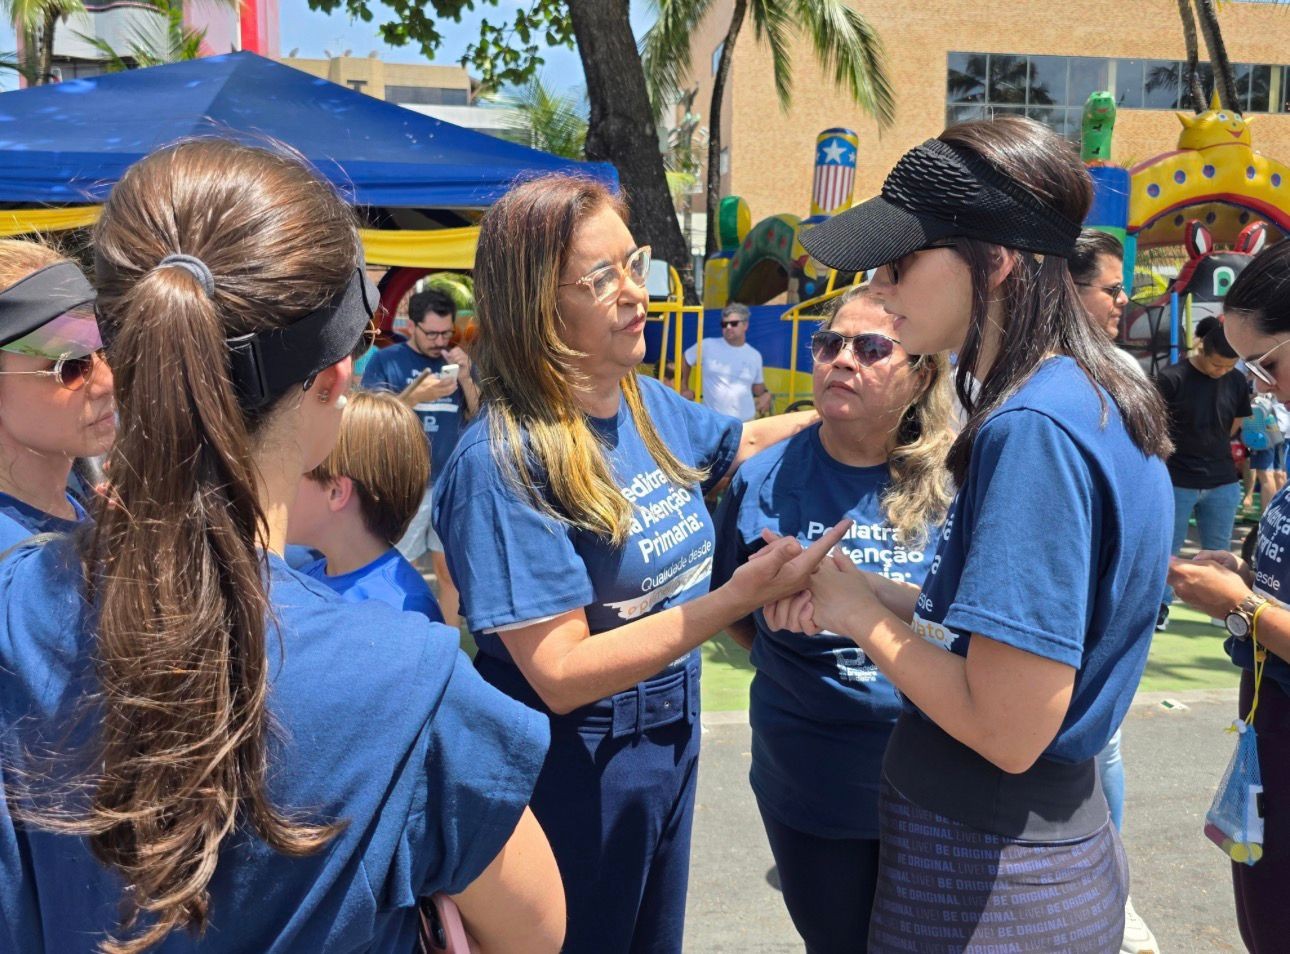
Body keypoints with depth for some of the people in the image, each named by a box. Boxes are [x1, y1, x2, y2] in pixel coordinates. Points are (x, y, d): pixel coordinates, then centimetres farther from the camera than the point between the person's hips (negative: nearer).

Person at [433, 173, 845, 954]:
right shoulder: (505, 460, -25)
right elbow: (562, 675, -28)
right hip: (574, 771, -7)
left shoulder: (651, 404, -2)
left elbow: (743, 442, 20)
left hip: (671, 740, 7)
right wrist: (744, 593, -31)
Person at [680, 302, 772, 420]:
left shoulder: (755, 355, 6)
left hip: (746, 421, 3)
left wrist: (765, 394, -2)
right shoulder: (708, 346, -2)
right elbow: (684, 361, 13)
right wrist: (684, 388, 14)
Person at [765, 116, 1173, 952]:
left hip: (988, 875, -9)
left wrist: (859, 614, -14)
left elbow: (1010, 728, -28)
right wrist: (869, 591, 0)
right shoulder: (1096, 398, 4)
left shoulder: (1034, 430, -26)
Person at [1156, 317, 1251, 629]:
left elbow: (1234, 428, 12)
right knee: (1167, 548, 8)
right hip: (1176, 482, -3)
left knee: (1218, 552, 15)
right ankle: (1161, 604, 21)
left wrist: (1206, 450, 7)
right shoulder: (1171, 378, -13)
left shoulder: (1237, 382, 0)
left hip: (1223, 483, 4)